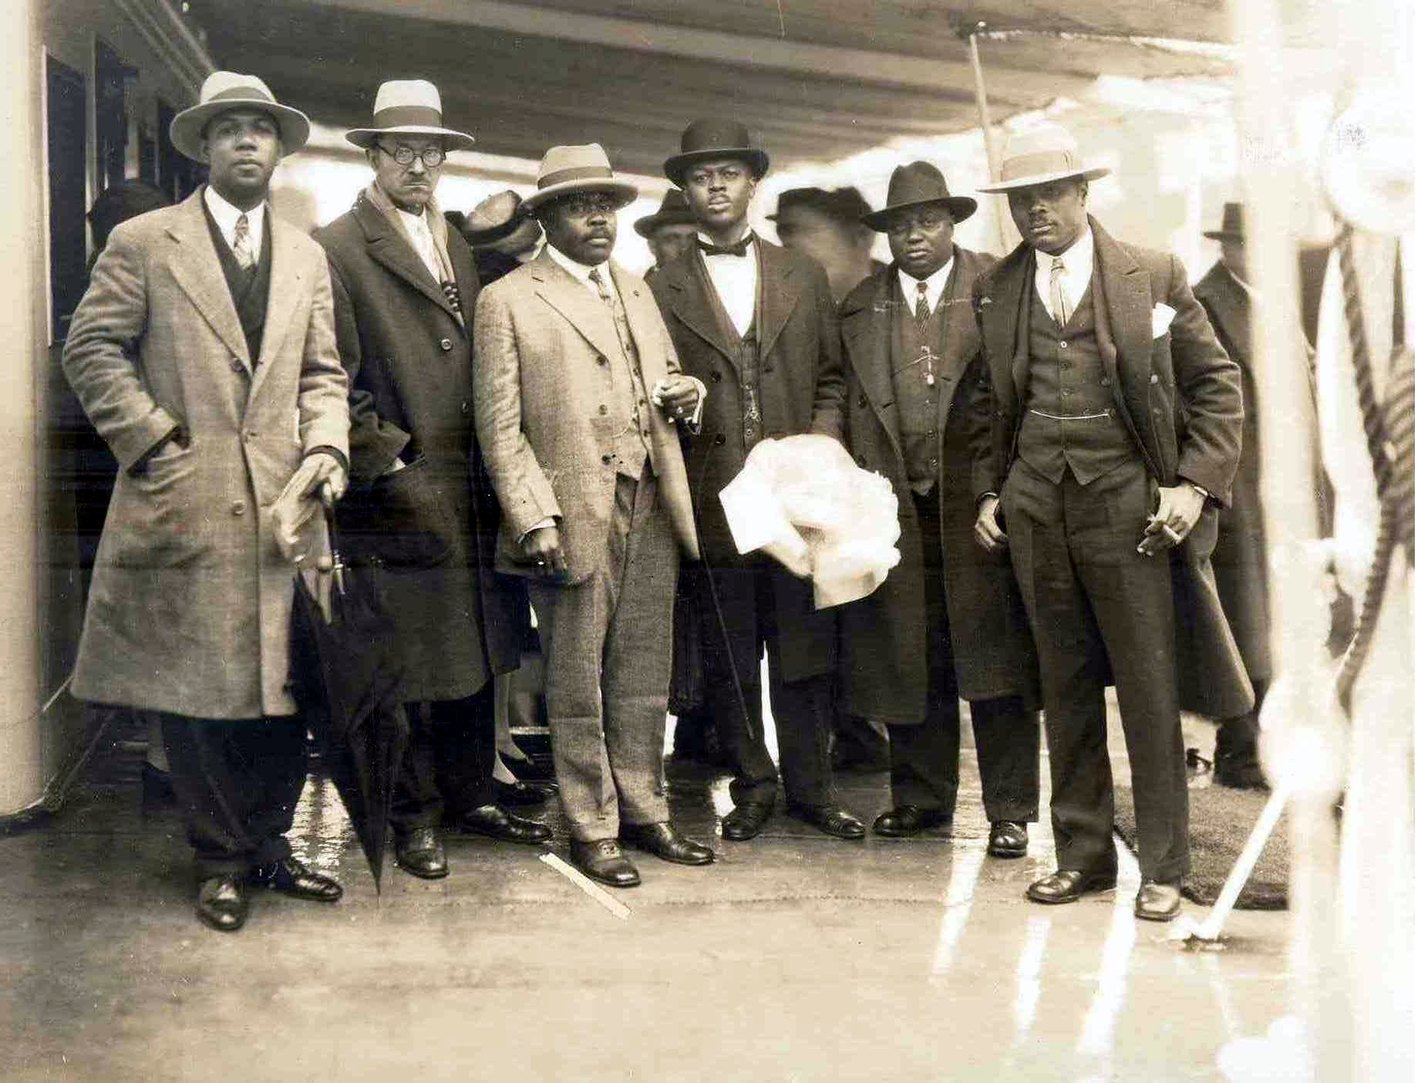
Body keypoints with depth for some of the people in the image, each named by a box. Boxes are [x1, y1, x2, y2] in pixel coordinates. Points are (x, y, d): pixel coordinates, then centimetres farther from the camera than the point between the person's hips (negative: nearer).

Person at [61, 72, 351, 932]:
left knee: (283, 690, 5)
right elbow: (92, 349, 0)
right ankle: (224, 858, 16)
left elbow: (322, 373, 14)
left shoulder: (306, 257, 15)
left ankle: (267, 846, 21)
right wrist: (153, 440, -9)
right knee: (195, 693, 2)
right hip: (184, 503, -3)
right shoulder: (144, 241, 3)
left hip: (281, 502, 4)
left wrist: (326, 445, -3)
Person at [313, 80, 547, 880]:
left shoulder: (461, 247, 17)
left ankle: (472, 795, 26)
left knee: (477, 654, 13)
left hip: (475, 492, 7)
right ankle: (415, 816, 14)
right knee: (411, 667, 1)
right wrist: (386, 464, -13)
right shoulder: (337, 249, -5)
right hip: (403, 498, -7)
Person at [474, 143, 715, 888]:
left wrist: (684, 396, 2)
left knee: (643, 678, 11)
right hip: (572, 515, -6)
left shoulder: (636, 290, 18)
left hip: (652, 511, 6)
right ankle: (591, 829, 13)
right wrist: (535, 521, -15)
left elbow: (664, 382, 27)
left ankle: (644, 813, 22)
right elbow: (500, 427, -6)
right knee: (577, 686, 3)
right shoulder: (508, 301, -2)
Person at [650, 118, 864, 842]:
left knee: (805, 648, 4)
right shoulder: (660, 290, 7)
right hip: (713, 501, -1)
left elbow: (833, 377, 13)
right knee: (729, 660, 5)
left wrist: (822, 445, -1)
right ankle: (753, 787, 19)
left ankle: (810, 787, 17)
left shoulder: (803, 276, 12)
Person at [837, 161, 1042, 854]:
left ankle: (1010, 810, 7)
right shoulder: (859, 306, 14)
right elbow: (852, 402, 11)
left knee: (995, 655, -1)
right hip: (895, 504, 3)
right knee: (907, 657, 7)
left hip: (979, 495, -3)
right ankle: (921, 796, 21)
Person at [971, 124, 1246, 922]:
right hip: (1035, 510, 3)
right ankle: (1083, 853, 20)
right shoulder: (995, 292, 9)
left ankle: (1164, 866, 11)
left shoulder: (1153, 275, 1)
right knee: (1066, 687, 9)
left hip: (1126, 505, -3)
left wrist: (1198, 484, -7)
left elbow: (1217, 384, 3)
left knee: (1149, 689, 0)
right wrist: (988, 491, 8)